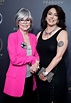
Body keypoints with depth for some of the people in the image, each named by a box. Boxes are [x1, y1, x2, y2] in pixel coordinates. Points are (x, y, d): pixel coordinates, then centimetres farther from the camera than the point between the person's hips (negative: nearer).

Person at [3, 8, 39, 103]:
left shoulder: (33, 37, 7)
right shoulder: (12, 36, -10)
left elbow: (37, 55, 11)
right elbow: (14, 59, -17)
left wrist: (36, 64, -10)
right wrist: (32, 59, -11)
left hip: (30, 79, 5)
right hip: (16, 80, -5)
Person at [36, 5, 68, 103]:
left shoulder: (62, 33, -8)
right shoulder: (40, 33, 7)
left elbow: (59, 56, -15)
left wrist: (46, 72, -13)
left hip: (55, 74, -4)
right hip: (40, 74, 5)